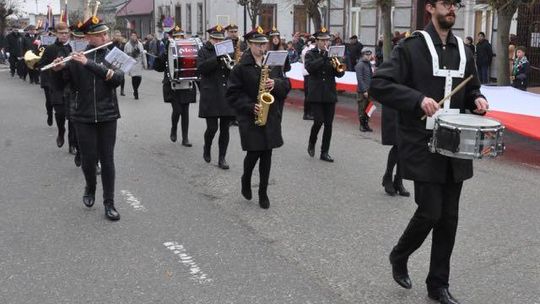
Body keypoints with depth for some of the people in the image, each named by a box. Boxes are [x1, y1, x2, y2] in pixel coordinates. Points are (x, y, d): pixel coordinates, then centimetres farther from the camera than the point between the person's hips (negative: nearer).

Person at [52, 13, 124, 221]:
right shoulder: (77, 57, 2)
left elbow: (117, 79, -19)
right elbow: (61, 82, 6)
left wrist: (89, 64, -25)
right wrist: (59, 69, -16)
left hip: (107, 116, 0)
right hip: (83, 116, 1)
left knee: (107, 160, 2)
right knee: (88, 159, 4)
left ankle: (109, 203, 12)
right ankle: (90, 188, 34)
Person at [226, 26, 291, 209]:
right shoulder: (241, 67, -5)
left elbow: (286, 85, 8)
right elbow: (233, 93, -7)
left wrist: (276, 84, -13)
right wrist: (250, 106, -18)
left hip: (271, 116, 4)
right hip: (250, 116, -4)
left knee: (267, 153, 5)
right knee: (253, 152, -5)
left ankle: (263, 192, 16)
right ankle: (246, 180, 27)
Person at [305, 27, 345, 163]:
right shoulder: (311, 54, 2)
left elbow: (340, 74, 4)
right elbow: (309, 68, -17)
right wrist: (323, 57, -21)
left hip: (330, 94, 3)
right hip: (316, 94, -3)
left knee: (328, 124, 3)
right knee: (319, 121, -11)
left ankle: (325, 152, 12)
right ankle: (311, 143, 17)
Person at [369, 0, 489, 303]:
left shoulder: (463, 50, 11)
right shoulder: (412, 47, -8)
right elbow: (378, 84, -14)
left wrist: (477, 100, -1)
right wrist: (418, 99, -25)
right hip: (423, 146, -6)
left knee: (449, 217, 8)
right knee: (430, 212, -8)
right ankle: (399, 256, 22)